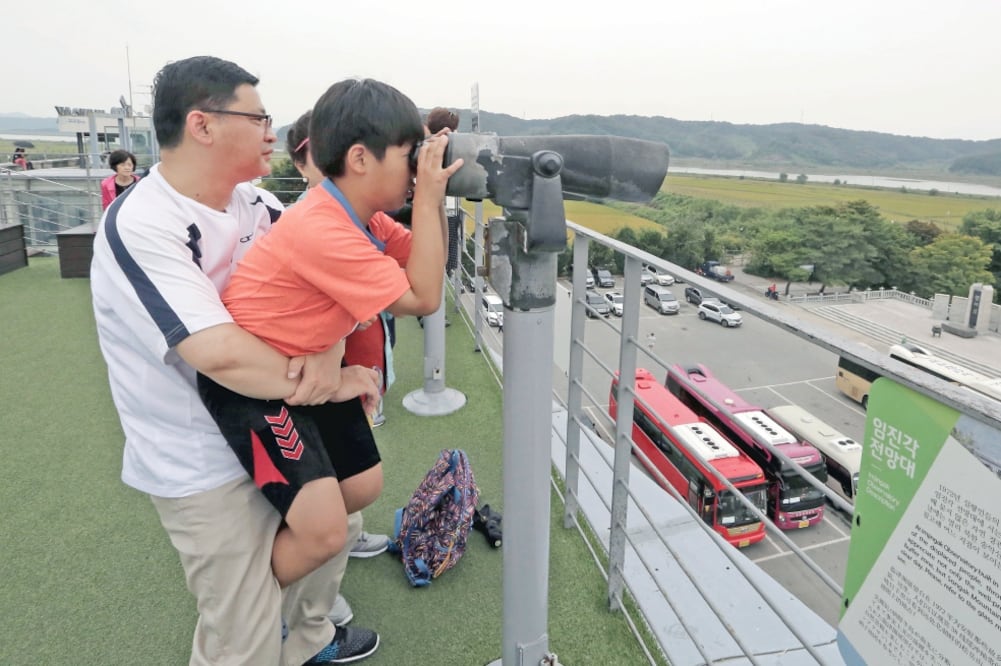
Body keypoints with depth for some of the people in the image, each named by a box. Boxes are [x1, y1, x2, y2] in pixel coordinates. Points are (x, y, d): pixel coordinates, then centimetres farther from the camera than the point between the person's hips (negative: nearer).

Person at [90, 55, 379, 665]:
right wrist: (336, 382, -23)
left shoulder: (253, 201, -2)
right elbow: (221, 354, -34)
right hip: (207, 470, -7)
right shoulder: (139, 228, -24)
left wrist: (327, 352, -25)